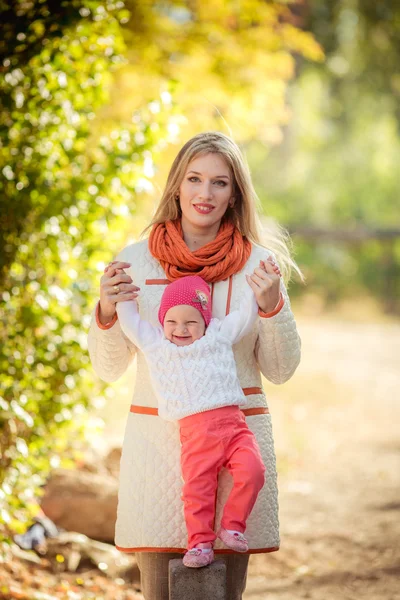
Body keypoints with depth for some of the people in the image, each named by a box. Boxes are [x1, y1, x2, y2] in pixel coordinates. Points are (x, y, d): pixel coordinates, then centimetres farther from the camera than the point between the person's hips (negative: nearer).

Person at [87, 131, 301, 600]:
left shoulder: (258, 264, 4)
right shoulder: (136, 259, 3)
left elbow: (280, 370, 6)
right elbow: (108, 368, 8)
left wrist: (272, 306, -10)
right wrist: (106, 310, -11)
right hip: (156, 439, 0)